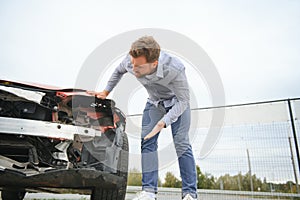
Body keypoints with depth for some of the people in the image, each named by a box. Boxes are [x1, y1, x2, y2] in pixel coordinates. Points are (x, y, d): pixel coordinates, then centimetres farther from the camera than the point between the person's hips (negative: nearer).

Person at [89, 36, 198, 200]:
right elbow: (118, 71, -2)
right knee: (146, 141, -8)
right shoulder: (130, 61, -28)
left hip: (177, 101, -4)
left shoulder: (175, 69, -41)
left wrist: (163, 122, -40)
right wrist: (106, 92, 2)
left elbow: (183, 101, -30)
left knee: (181, 143, -12)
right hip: (154, 101, 4)